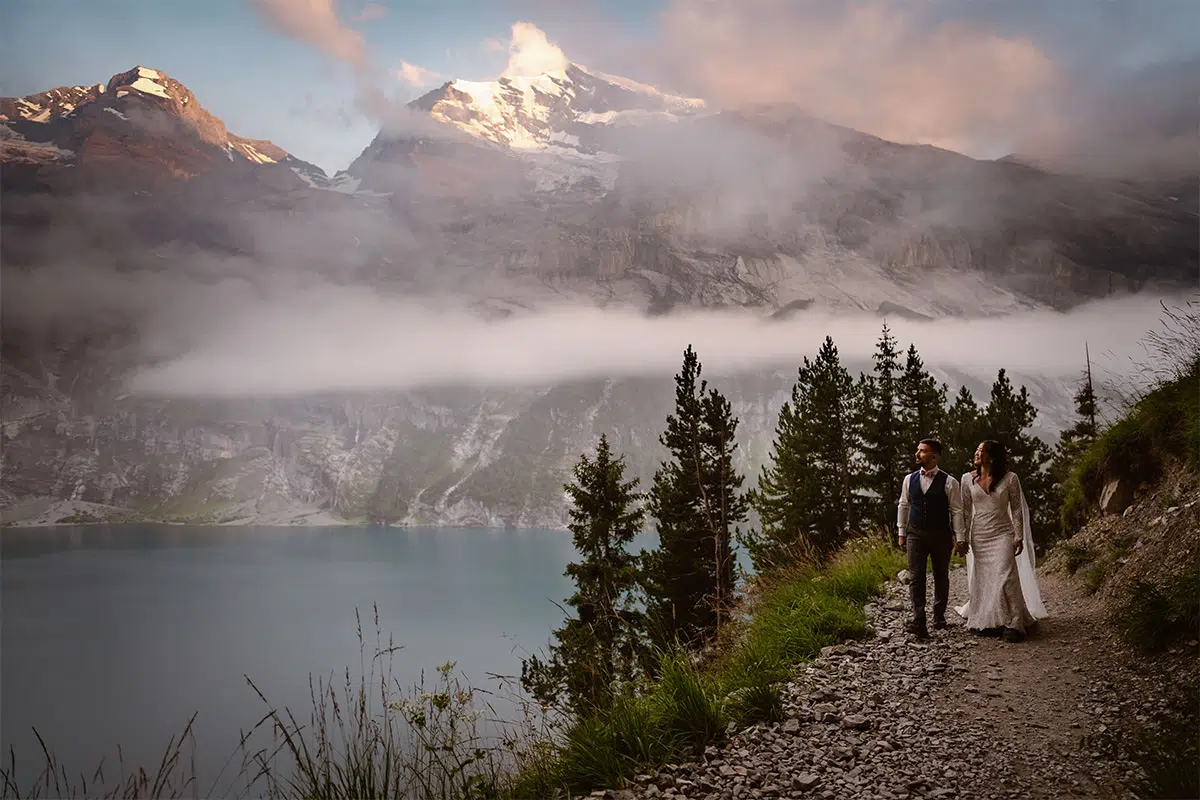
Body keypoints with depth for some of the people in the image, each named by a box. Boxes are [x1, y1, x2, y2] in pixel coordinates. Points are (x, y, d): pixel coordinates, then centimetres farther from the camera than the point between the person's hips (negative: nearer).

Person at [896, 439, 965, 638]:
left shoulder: (949, 482, -6)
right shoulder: (909, 479, 4)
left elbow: (957, 511, -4)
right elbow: (903, 506, 13)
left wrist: (960, 539, -6)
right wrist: (902, 533, 13)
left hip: (940, 536, -2)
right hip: (915, 535, 2)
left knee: (941, 577, 11)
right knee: (916, 577, -9)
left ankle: (939, 616, 28)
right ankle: (918, 620, -14)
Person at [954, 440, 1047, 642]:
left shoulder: (1010, 479, -4)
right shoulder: (968, 479, 3)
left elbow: (1017, 510, 0)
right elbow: (965, 511, 7)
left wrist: (1019, 538, -3)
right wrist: (963, 537, 4)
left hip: (1002, 534, -3)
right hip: (978, 536, 3)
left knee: (1005, 578, -11)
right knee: (981, 579, 6)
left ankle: (1012, 625, -7)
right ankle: (985, 622, 17)